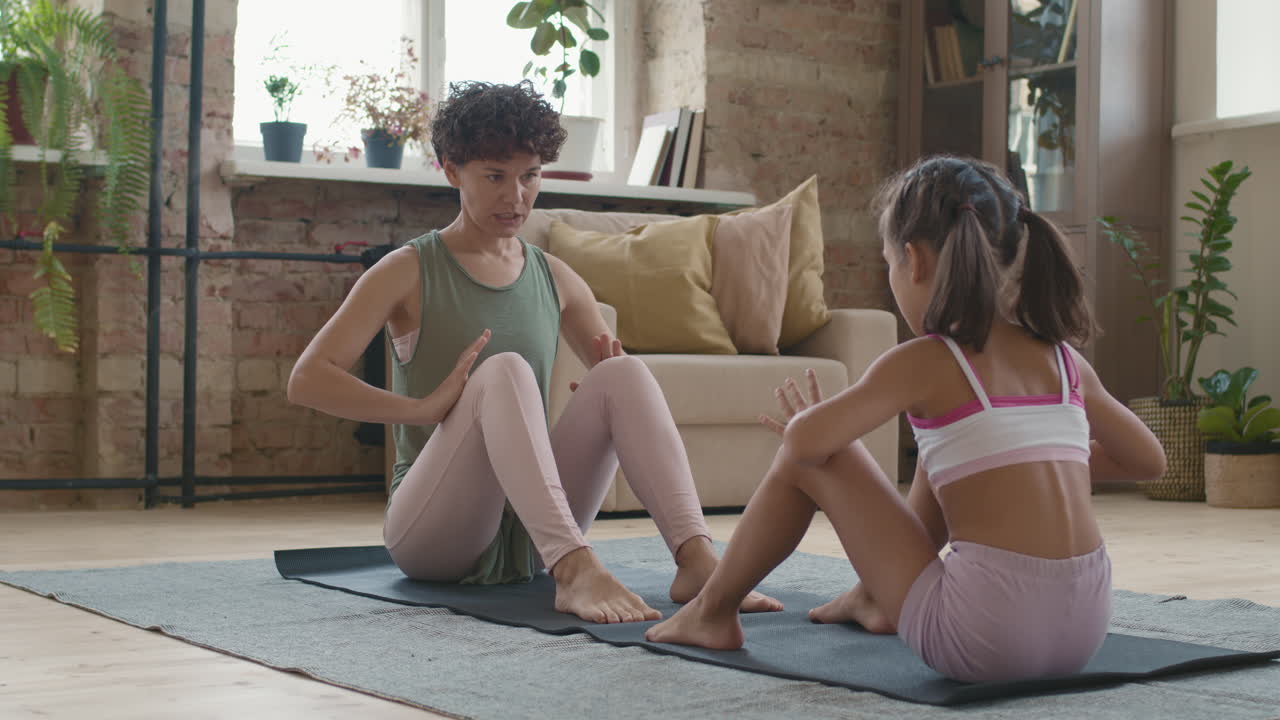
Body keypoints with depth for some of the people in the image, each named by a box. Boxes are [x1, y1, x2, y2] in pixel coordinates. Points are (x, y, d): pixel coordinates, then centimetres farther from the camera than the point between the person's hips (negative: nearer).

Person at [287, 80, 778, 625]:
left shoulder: (556, 281, 13)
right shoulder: (408, 273, -1)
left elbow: (626, 388, 17)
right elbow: (306, 381, -12)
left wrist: (610, 373, -8)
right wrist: (423, 408, -25)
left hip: (527, 536, 4)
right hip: (428, 533, -4)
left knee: (623, 373, -19)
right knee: (503, 371, -30)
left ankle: (697, 560, -36)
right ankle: (575, 570, -47)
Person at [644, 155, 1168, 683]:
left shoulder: (923, 362, -7)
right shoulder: (1064, 358, 10)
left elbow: (807, 442, -20)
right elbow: (1149, 459, 21)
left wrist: (803, 421, 4)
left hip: (985, 638, -6)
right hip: (1085, 631, 6)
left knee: (806, 459, 8)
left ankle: (711, 612, 26)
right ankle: (876, 599, 49)